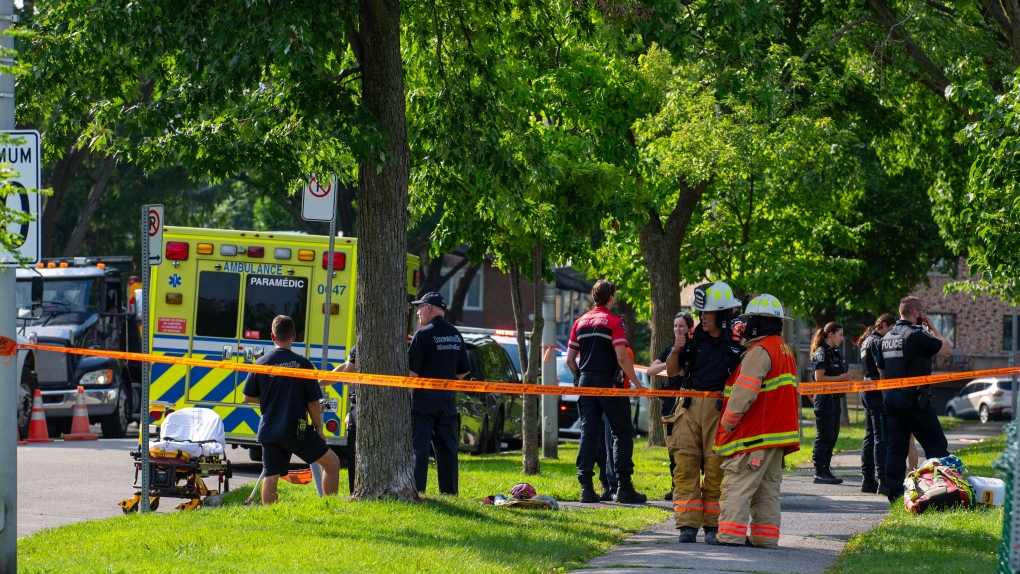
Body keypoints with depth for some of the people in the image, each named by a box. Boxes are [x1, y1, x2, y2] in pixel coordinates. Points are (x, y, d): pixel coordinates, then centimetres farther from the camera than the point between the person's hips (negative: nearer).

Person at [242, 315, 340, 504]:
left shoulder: (261, 363, 0)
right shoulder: (302, 364, -7)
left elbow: (248, 397, 8)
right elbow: (313, 403, -4)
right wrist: (318, 429, 9)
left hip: (269, 430, 3)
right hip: (297, 430, -3)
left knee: (270, 477, 6)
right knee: (331, 462, 9)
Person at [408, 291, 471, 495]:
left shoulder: (423, 334, -12)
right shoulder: (455, 335, 9)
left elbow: (411, 371, -17)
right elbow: (463, 372, 13)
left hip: (424, 398, -6)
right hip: (447, 399, 6)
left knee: (419, 445, -5)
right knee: (446, 446, 10)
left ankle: (416, 490, -9)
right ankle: (450, 492, 11)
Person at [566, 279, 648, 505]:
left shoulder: (580, 322, 10)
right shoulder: (614, 322, -7)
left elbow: (570, 359, 10)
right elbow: (622, 358, -15)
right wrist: (637, 384, -9)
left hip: (586, 382, 5)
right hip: (608, 382, -5)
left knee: (588, 433, 5)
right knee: (621, 432, 2)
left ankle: (586, 487, -1)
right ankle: (624, 487, -4)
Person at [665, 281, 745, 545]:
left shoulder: (736, 343, 1)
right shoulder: (694, 337, 8)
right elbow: (671, 371, 12)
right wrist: (676, 350, -5)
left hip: (719, 408, -2)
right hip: (689, 406, 3)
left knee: (716, 468, -1)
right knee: (685, 465, -3)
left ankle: (713, 525, 8)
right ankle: (687, 525, -1)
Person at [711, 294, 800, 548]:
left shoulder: (760, 351, -15)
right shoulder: (785, 351, 17)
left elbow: (744, 392, -22)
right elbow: (791, 393, 23)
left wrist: (728, 422, -13)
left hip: (754, 436, -10)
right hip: (778, 431, 10)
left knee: (738, 483, -8)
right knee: (768, 486, 12)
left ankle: (731, 534, -11)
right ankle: (765, 535, 11)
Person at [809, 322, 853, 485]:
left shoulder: (836, 353, 18)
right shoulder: (821, 353, -11)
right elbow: (819, 377, -18)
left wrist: (846, 377, 8)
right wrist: (839, 378, -15)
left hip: (834, 398, 10)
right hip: (824, 398, -10)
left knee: (832, 436, 10)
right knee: (824, 436, -8)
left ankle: (825, 470, 15)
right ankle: (819, 473, -7)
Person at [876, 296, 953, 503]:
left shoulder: (886, 337, 12)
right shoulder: (917, 334, -12)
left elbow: (880, 368, 17)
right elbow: (947, 350, -7)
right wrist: (932, 329, 4)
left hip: (890, 396, 8)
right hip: (914, 398, -8)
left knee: (896, 446, 8)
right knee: (936, 445, -2)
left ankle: (895, 493, 6)